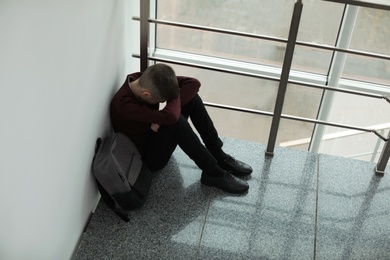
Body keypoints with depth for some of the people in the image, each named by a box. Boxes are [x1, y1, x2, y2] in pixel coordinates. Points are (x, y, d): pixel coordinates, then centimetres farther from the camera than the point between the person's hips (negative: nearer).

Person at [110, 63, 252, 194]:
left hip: (157, 136, 8)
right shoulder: (124, 105, -34)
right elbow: (171, 116, -45)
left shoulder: (147, 80, -14)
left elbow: (194, 83, -17)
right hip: (148, 156, -7)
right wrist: (175, 98, -24)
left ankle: (219, 156, -7)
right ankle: (213, 173, -19)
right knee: (176, 122, -35)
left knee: (191, 98, -13)